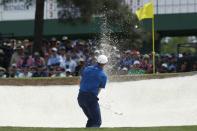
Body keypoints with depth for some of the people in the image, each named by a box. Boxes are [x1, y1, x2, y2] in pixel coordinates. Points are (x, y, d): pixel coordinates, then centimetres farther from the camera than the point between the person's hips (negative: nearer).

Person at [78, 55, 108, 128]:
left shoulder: (87, 69, 9)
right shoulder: (103, 76, -4)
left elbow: (81, 82, 13)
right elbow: (99, 90, 1)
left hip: (80, 97, 6)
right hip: (91, 98, -6)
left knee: (91, 119, 20)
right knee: (97, 122, -1)